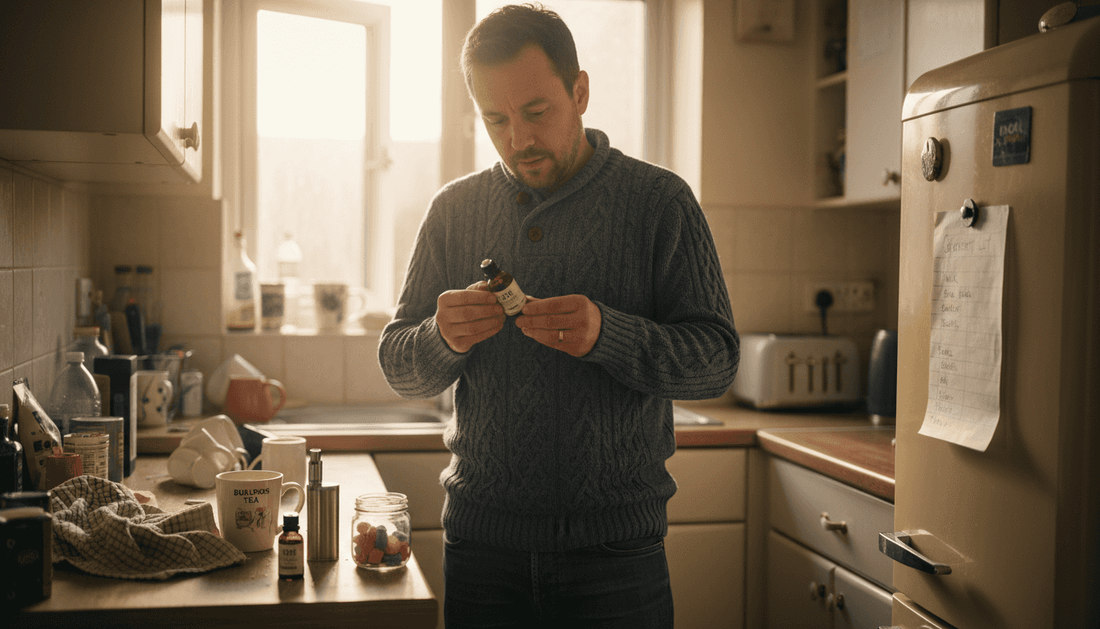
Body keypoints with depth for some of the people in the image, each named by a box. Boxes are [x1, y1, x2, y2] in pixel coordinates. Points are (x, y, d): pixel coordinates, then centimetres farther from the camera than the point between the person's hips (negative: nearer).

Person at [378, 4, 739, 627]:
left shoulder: (660, 201, -3)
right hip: (482, 539, 3)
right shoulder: (454, 209, 6)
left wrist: (606, 334, -25)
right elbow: (398, 364, 7)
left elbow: (718, 359, -7)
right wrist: (444, 338, -16)